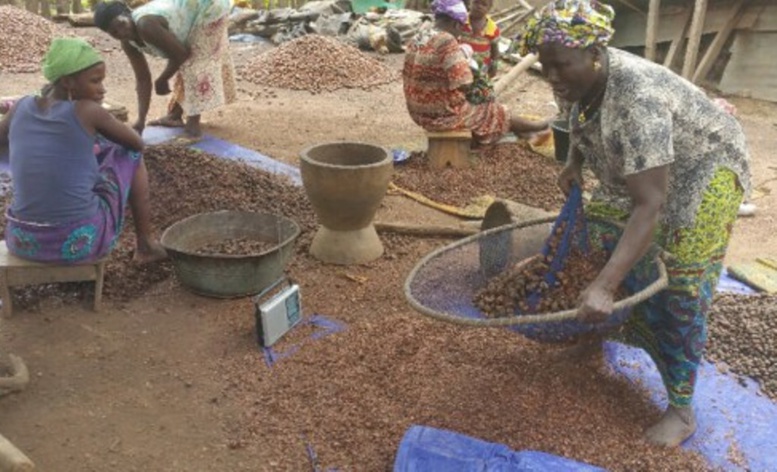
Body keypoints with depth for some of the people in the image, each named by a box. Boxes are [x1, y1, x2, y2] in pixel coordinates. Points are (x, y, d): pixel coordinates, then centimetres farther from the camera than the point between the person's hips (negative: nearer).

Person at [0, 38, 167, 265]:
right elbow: (137, 143, 5)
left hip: (23, 241, 5)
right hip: (79, 242, -5)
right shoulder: (87, 111, -11)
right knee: (132, 156, 15)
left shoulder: (22, 106, 3)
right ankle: (145, 244, 25)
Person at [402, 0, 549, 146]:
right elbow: (464, 85, -23)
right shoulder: (447, 41, -23)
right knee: (498, 113, 13)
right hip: (444, 115, -9)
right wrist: (465, 61, -3)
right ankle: (534, 127, 36)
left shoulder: (417, 39, 4)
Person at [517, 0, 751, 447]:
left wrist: (604, 286, -52)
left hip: (702, 170, -8)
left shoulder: (637, 100, -39)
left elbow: (650, 207, -45)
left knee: (680, 290, -9)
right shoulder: (586, 78, -14)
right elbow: (584, 125, 13)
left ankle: (682, 410, 3)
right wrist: (574, 163, -4)